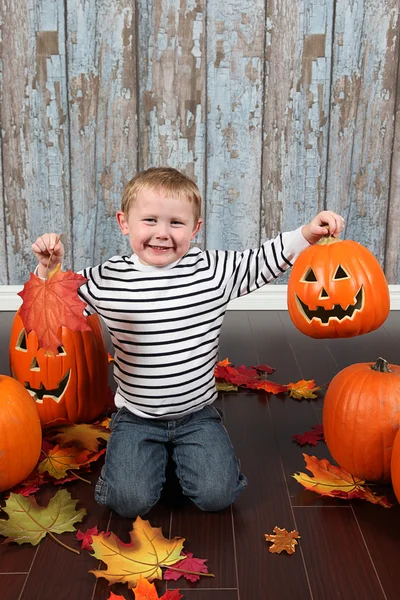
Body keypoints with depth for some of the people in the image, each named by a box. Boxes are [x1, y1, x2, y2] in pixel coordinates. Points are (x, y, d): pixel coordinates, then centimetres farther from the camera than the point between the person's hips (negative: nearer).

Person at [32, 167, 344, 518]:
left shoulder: (214, 270, -9)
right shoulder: (107, 280, -8)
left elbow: (261, 264, 1)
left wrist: (306, 235, -9)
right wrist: (50, 267, -16)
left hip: (198, 414, 1)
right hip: (137, 418, 0)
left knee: (217, 495, -11)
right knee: (131, 501, -14)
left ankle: (180, 450, 19)